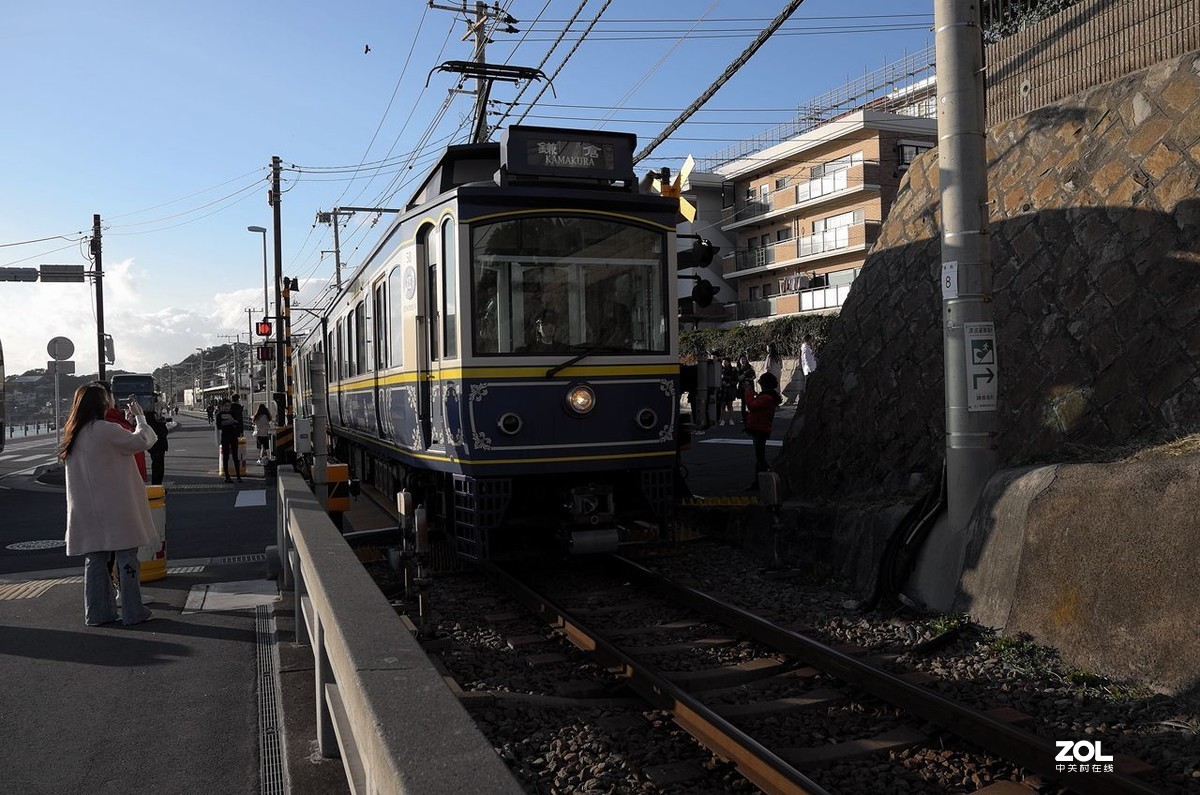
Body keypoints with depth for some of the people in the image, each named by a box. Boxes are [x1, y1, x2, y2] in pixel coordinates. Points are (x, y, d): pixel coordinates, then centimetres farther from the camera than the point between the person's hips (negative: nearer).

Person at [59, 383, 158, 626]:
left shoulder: (73, 433, 7)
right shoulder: (107, 430, -17)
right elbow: (142, 441, -9)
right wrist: (139, 416, 5)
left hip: (87, 511, 7)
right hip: (115, 508, -7)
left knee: (95, 559, 11)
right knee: (127, 558, 1)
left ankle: (97, 612, 16)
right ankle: (133, 612, 5)